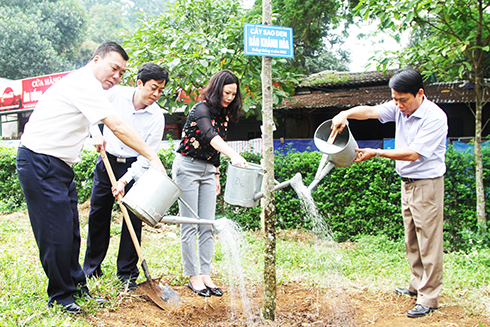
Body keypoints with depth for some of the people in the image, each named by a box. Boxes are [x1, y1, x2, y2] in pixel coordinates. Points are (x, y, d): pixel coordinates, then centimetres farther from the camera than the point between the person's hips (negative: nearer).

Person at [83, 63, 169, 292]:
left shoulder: (157, 117, -13)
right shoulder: (116, 94, -11)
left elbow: (147, 157, -13)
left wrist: (125, 181, -21)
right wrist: (96, 134, -9)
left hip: (134, 167, -1)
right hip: (107, 161, 2)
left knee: (134, 219, -4)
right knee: (98, 214, 8)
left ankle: (127, 273, 9)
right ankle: (91, 266, 26)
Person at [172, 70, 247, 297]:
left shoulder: (223, 115, 10)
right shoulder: (201, 109, -15)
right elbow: (209, 136, -35)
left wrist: (216, 175, 19)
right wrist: (233, 155, -50)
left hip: (207, 171, 7)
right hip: (187, 167, -7)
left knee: (208, 226, 3)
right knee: (190, 226, -3)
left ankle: (205, 275, 8)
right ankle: (193, 276, 5)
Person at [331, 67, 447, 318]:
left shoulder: (435, 117, -20)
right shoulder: (399, 108, 1)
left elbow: (413, 154, -23)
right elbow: (370, 111, -9)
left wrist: (377, 153, -22)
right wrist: (345, 114, -29)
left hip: (427, 184, -8)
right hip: (407, 182, 8)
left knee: (429, 242, -2)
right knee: (411, 240, 16)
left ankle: (429, 298, 6)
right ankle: (417, 285, 31)